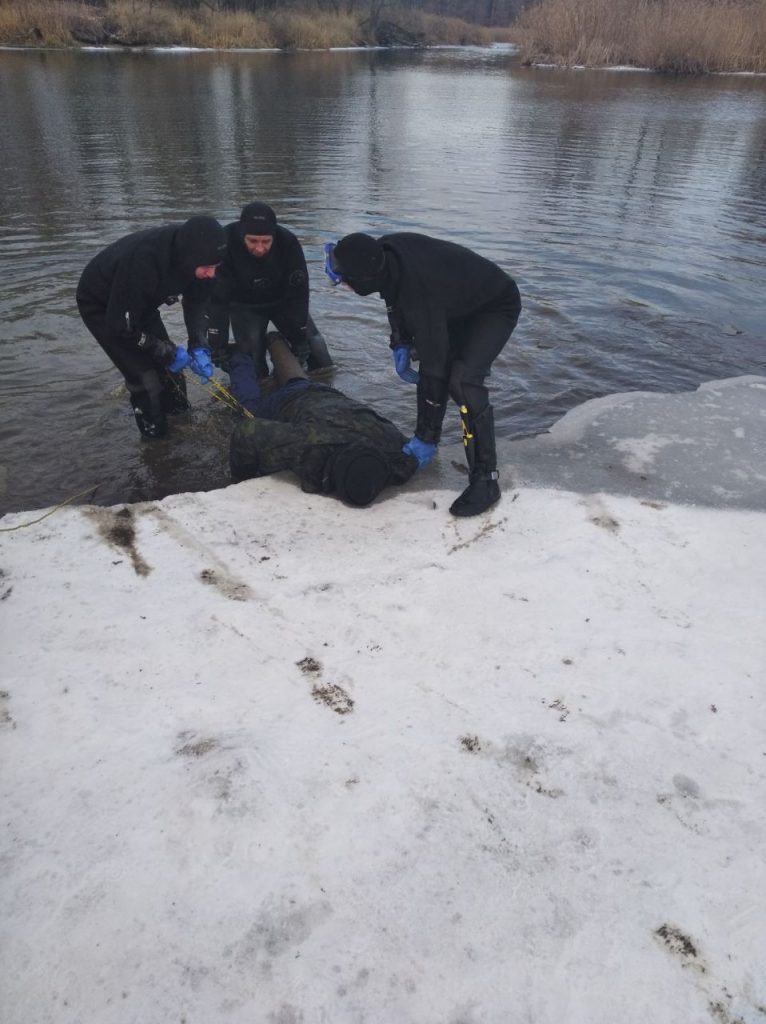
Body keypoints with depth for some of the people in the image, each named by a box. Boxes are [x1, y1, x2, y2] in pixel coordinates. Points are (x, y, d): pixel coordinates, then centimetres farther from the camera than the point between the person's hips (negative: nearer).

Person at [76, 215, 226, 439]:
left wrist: (199, 347, -18)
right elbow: (121, 326, -32)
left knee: (170, 369, 4)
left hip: (140, 302, 6)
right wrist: (168, 352, -25)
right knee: (145, 379, -13)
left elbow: (197, 300, -6)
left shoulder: (189, 249, -23)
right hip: (102, 308, -6)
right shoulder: (143, 264, -43)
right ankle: (158, 438, 7)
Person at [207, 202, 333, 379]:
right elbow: (217, 298, -28)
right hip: (244, 306, -1)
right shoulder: (225, 243, -32)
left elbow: (298, 294, -22)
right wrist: (217, 344, -29)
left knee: (314, 345, -3)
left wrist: (299, 338, -21)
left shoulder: (288, 242, -29)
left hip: (282, 300, 1)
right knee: (251, 359, -12)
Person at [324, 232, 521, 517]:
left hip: (496, 308, -9)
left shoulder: (420, 299, -40)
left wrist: (427, 438, -28)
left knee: (463, 380, -27)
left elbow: (434, 370, -35)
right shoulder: (384, 252, -19)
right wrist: (400, 343, -5)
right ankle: (421, 437, 29)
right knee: (428, 360, 11)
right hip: (459, 304, 9)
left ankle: (485, 479, -20)